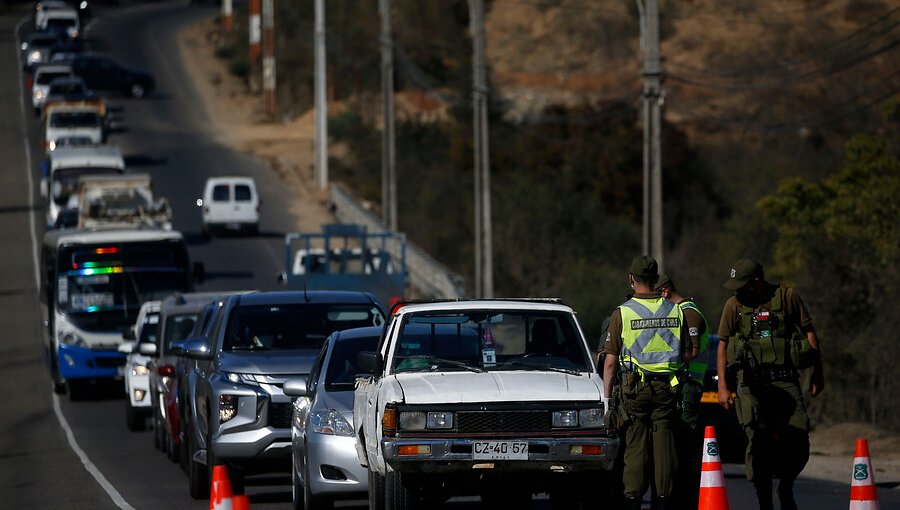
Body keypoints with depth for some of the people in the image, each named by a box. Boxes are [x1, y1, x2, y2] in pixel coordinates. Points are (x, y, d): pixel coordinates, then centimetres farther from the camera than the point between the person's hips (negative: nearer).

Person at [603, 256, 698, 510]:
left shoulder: (622, 313, -5)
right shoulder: (675, 311, 3)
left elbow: (610, 361, -5)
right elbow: (691, 352, 6)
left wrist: (606, 396, 0)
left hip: (634, 387, -2)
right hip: (667, 386, 2)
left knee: (635, 442, 3)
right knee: (664, 441, 6)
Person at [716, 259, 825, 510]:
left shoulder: (788, 297, 2)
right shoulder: (734, 305, 5)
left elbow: (809, 333, 8)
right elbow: (723, 345, 8)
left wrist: (818, 374, 5)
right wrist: (722, 386, 1)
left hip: (786, 381, 0)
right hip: (751, 384, 0)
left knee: (798, 439, -7)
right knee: (758, 442, -8)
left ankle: (786, 490, 17)